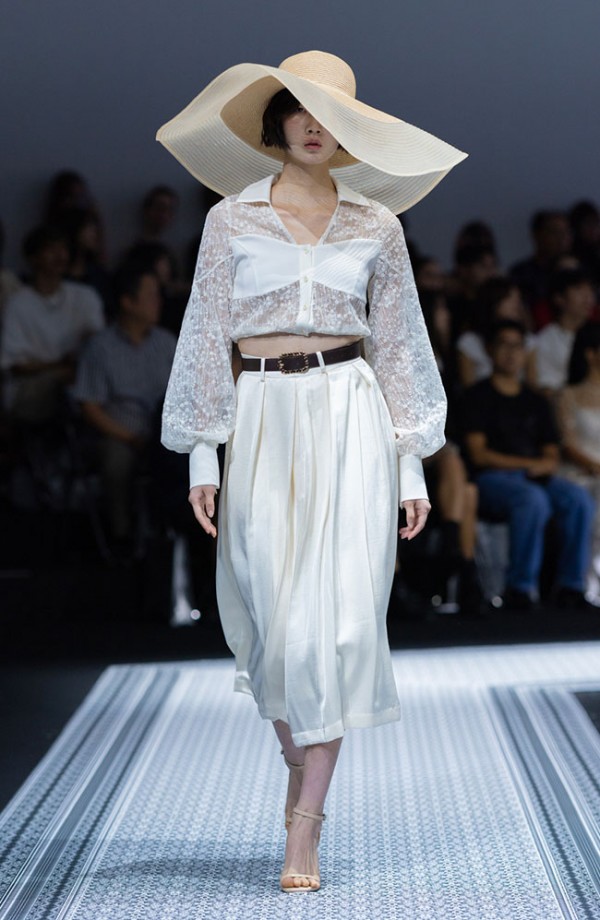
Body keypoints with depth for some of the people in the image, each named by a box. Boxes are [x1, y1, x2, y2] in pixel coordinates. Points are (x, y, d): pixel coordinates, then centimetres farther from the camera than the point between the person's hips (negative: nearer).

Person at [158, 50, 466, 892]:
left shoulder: (376, 225, 7)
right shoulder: (231, 220, 6)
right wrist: (202, 453, 0)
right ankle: (299, 759, 33)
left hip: (351, 418, 0)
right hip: (264, 421, 1)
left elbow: (399, 346, 9)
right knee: (272, 611, 4)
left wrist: (413, 466, 5)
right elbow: (207, 337, 6)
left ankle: (305, 827, -5)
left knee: (338, 609, -8)